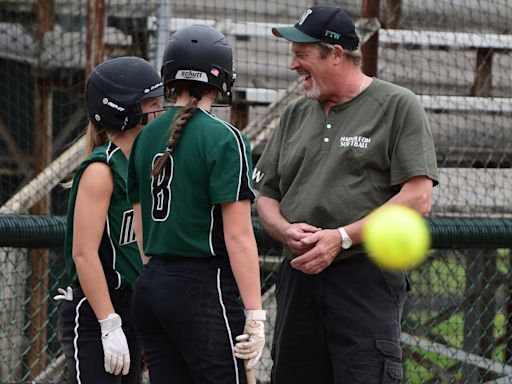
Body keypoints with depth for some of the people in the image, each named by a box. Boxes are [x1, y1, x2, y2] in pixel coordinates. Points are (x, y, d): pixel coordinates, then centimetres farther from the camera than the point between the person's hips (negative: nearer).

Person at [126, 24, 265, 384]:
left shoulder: (146, 137, 11)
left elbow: (139, 228, 14)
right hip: (205, 287, -7)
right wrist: (255, 314, -13)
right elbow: (238, 236, -14)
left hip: (150, 286, 7)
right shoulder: (224, 139, -10)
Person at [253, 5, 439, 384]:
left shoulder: (398, 106, 0)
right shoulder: (295, 114, 19)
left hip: (369, 278, -6)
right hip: (299, 276, 6)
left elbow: (417, 199, -9)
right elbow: (266, 196, 20)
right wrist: (286, 231, -4)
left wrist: (342, 237, -15)